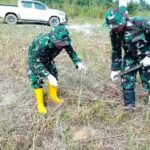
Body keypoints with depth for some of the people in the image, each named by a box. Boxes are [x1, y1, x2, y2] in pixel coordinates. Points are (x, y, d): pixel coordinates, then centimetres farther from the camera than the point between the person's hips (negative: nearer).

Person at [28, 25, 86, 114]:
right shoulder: (42, 43, -46)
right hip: (35, 57, -5)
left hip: (48, 58, 6)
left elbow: (71, 51, -12)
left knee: (54, 74, 9)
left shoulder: (63, 42, -30)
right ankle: (40, 104, 5)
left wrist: (78, 63, -29)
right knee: (37, 79, -9)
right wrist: (48, 76, -56)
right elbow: (36, 62, -45)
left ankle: (53, 97, 29)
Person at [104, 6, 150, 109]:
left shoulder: (141, 23, -29)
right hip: (130, 57, 4)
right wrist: (115, 69, 2)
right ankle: (129, 105, 17)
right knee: (126, 81, 1)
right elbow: (116, 51, 0)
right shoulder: (114, 33, -14)